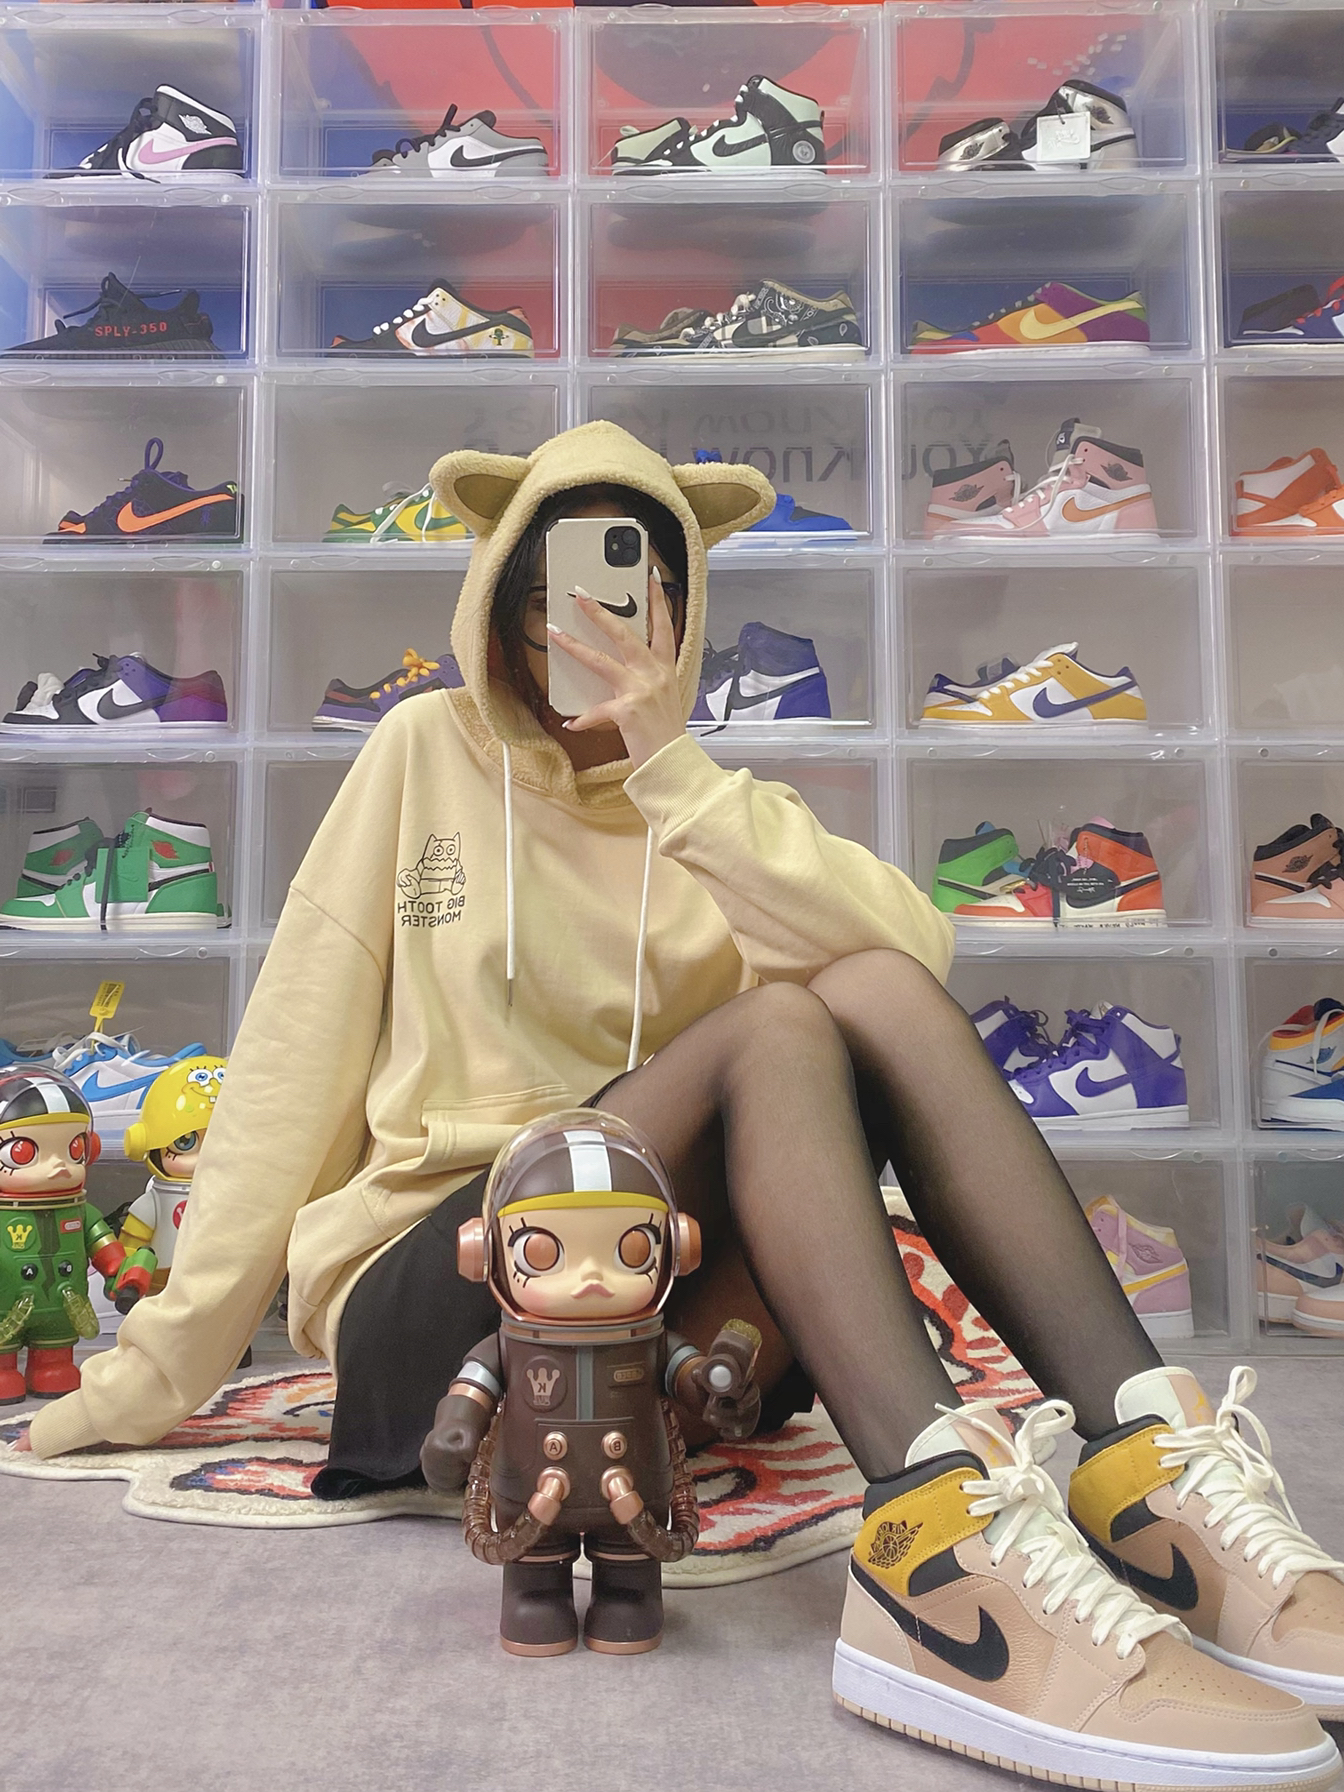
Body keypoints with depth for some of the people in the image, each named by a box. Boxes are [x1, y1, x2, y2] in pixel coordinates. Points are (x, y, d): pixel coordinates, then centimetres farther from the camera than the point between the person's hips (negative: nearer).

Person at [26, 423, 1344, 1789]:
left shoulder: (705, 800, 10)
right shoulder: (427, 755, 4)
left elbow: (914, 948, -10)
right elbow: (297, 1051, 1)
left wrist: (670, 769, -16)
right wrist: (163, 1365, 1)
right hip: (424, 1279, -2)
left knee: (876, 991, -21)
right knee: (775, 1032, -27)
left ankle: (1149, 1467, -31)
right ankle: (939, 1542, -44)